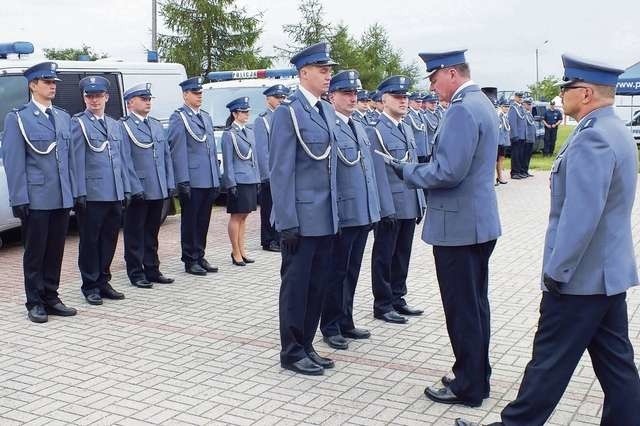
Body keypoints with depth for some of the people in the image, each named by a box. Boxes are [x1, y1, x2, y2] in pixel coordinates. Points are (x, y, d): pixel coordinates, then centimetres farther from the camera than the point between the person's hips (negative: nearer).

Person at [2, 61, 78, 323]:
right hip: (36, 199, -5)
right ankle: (35, 303, 14)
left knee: (55, 252, 11)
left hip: (62, 198, 5)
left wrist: (73, 191, 10)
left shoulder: (63, 117, 14)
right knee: (35, 253, 4)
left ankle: (51, 298, 22)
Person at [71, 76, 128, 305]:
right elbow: (77, 160, -9)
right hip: (91, 195, -6)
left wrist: (126, 190, 12)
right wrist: (80, 192, -14)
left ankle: (103, 282, 23)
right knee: (90, 241, 3)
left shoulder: (115, 125, 17)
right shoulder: (78, 123, -3)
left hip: (115, 195, 6)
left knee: (110, 239, 11)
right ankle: (90, 286, 13)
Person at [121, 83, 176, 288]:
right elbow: (126, 161, -13)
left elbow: (167, 156, 15)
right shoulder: (123, 126, -7)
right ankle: (136, 273, 13)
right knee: (135, 234, 4)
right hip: (138, 192, -6)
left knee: (152, 232, 15)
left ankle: (152, 270, 24)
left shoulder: (157, 125, 15)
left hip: (158, 190, 7)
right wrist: (136, 188, -17)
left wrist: (170, 184, 8)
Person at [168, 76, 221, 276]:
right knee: (190, 221, 3)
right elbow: (178, 151, -11)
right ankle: (190, 260, 12)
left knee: (203, 221, 12)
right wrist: (183, 180, -16)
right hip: (191, 181, -7)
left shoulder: (206, 117, 17)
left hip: (209, 181, 7)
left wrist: (217, 178, 15)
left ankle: (200, 256, 23)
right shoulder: (178, 117, -5)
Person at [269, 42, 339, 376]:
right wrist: (287, 222, -17)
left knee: (317, 285, 13)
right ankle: (291, 352, 16)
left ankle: (306, 346, 26)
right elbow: (281, 171, -14)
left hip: (326, 217, 7)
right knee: (296, 285, 4)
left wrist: (335, 211, 13)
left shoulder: (327, 111, 13)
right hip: (302, 218, -7)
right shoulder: (288, 112, -11)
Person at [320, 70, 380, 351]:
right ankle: (330, 327, 17)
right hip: (341, 215, -8)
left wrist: (373, 209, 16)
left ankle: (346, 322, 28)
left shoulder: (359, 127, 14)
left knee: (352, 272, 16)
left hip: (363, 213, 8)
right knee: (336, 272, 4)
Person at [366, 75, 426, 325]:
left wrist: (421, 203, 13)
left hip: (410, 206, 7)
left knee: (402, 255, 15)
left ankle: (397, 299, 27)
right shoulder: (374, 130, -11)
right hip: (390, 206, -7)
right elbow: (378, 172, -15)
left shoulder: (407, 129, 14)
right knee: (384, 256, 4)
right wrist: (387, 208, -18)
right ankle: (382, 305, 14)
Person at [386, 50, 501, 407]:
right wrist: (422, 168, 12)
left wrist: (409, 172, -10)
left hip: (459, 224, -10)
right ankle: (477, 376, 30)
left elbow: (449, 172, -25)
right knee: (475, 304, 18)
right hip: (479, 221, 11)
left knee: (462, 308, 0)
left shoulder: (462, 109, -19)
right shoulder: (481, 102, 13)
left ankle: (467, 387, 11)